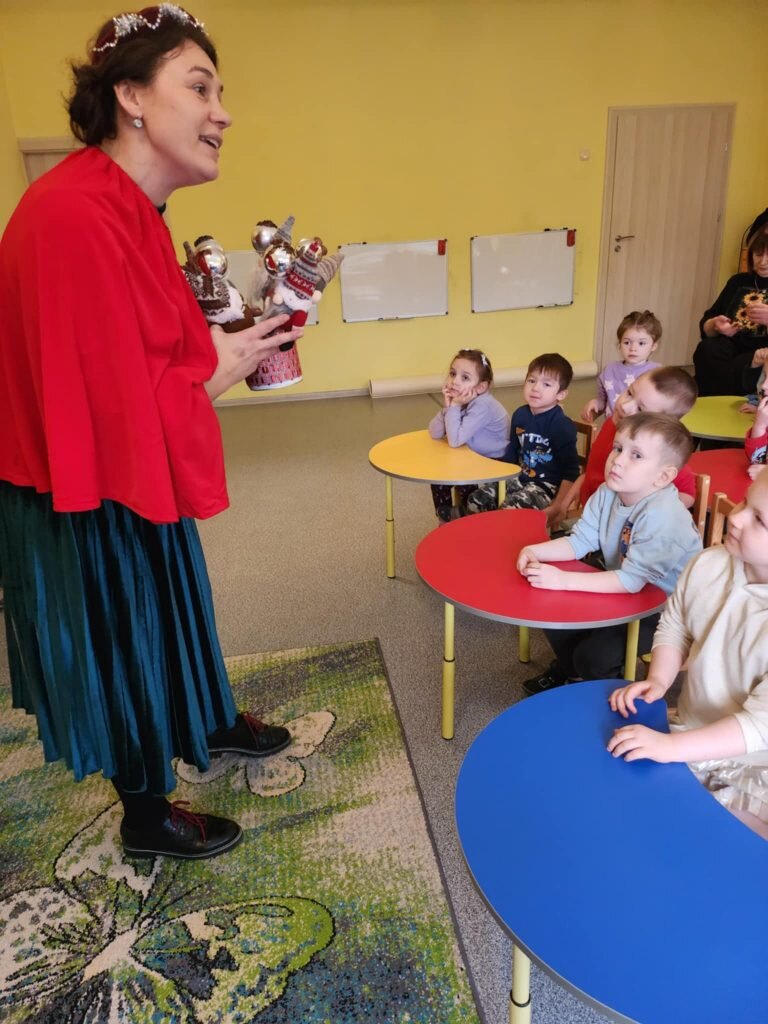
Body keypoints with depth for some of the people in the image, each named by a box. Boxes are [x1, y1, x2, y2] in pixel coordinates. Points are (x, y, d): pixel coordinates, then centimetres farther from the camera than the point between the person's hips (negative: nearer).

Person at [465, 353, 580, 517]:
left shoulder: (562, 425, -16)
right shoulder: (520, 414, 3)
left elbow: (570, 470, -15)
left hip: (546, 485, -7)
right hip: (520, 477, 7)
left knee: (509, 510, -30)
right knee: (476, 500, -4)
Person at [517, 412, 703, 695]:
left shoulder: (661, 515, -32)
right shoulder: (607, 494, -8)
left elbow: (631, 580, -34)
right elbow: (579, 542, -1)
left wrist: (563, 579, -37)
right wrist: (536, 551, -19)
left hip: (663, 610, -7)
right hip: (623, 593, 7)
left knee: (593, 656, -20)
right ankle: (567, 669, 30)